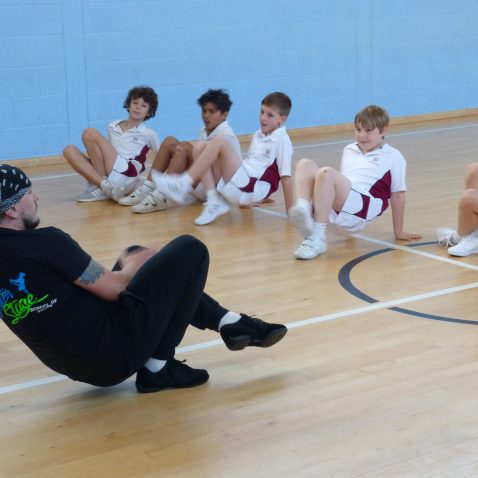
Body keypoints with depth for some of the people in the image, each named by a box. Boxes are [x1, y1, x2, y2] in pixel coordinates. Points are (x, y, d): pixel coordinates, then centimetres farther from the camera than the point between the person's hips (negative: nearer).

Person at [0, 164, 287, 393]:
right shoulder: (43, 242, -21)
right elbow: (115, 288, -14)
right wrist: (134, 263, 8)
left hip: (80, 364, 9)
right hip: (115, 355, -9)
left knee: (149, 264, 27)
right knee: (189, 250, -6)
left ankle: (229, 323, 20)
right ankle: (158, 368, -1)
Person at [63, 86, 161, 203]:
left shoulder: (149, 134, 11)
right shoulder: (112, 127, 23)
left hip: (125, 179, -5)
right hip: (108, 176, 5)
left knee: (90, 133, -14)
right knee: (70, 150, -11)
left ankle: (101, 187, -16)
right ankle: (102, 184, -25)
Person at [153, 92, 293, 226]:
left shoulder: (282, 139, -3)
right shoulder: (257, 136, 22)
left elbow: (285, 176, -7)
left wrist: (290, 212, -8)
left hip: (253, 189, -8)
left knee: (220, 142, -20)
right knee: (199, 147, -2)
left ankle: (183, 184, -17)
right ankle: (215, 201, -10)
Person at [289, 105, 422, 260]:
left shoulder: (392, 156, 10)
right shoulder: (349, 150, 28)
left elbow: (398, 195, 9)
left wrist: (399, 232, 10)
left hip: (361, 208, -6)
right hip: (335, 209, 6)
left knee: (325, 173, -30)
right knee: (305, 164, -13)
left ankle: (317, 238, -32)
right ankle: (304, 211, -37)